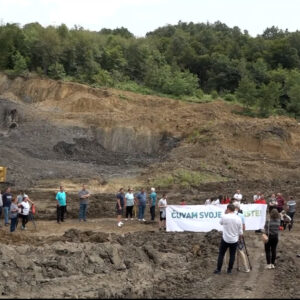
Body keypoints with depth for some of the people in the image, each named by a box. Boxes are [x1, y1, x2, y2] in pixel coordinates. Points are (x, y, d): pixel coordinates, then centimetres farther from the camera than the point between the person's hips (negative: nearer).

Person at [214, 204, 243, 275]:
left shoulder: (225, 217, -15)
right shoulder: (238, 219, -5)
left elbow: (221, 222, 9)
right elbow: (240, 232, 1)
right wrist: (240, 238, 17)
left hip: (225, 239, -2)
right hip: (234, 240, 2)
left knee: (221, 254, 8)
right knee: (232, 255, 12)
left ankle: (218, 269, 9)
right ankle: (229, 270, 15)